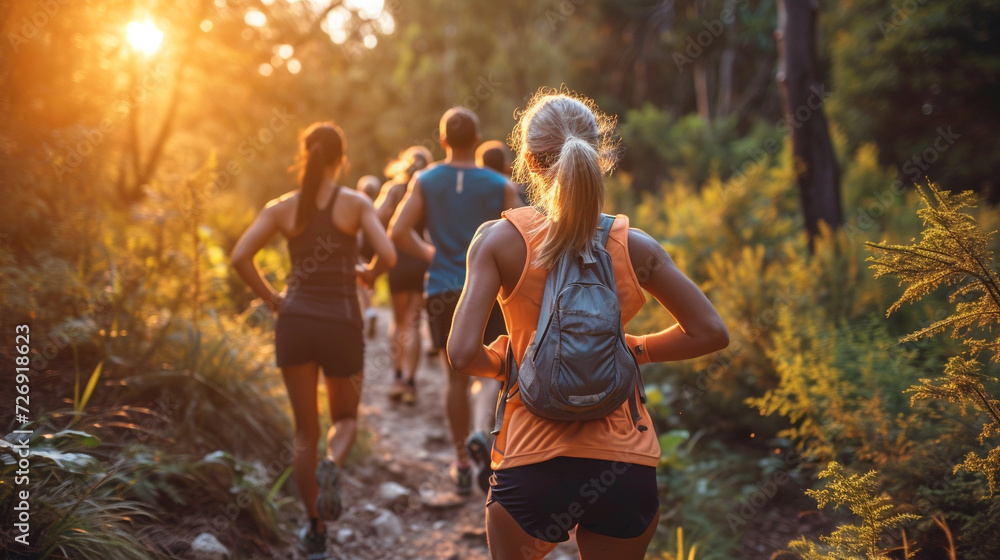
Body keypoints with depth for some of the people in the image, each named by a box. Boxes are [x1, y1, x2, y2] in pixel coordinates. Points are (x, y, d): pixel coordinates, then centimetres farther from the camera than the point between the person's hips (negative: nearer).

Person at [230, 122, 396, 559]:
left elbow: (239, 257, -6)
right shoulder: (355, 202, -3)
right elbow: (388, 256, -13)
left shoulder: (281, 207, 3)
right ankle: (331, 466, -14)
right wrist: (368, 272, 8)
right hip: (341, 324, -2)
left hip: (295, 322, 2)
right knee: (345, 419, 20)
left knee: (306, 431, 14)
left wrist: (270, 298, 7)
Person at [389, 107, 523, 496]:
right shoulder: (500, 186, -1)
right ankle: (479, 435, -24)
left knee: (457, 379, 13)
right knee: (491, 374, 6)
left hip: (444, 292, 2)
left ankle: (462, 464, 19)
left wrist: (429, 255, 7)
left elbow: (397, 232, -9)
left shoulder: (425, 181, 0)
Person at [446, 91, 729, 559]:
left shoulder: (499, 240, -7)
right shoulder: (634, 245, -2)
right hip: (627, 463, 2)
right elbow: (710, 333, 3)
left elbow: (462, 355, -14)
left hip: (534, 458, -2)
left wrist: (498, 362, 7)